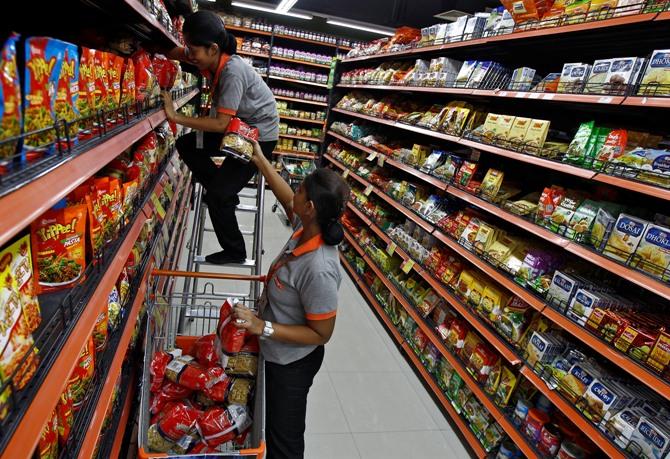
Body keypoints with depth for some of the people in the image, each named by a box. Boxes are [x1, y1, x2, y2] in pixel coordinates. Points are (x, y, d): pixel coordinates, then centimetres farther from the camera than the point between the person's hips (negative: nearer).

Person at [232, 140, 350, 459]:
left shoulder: (319, 270, -38)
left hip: (292, 362, -8)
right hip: (277, 353, 8)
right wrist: (260, 160, 13)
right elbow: (285, 198, 6)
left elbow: (321, 334, -27)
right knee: (275, 425, 32)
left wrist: (263, 327, -30)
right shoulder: (306, 227, -15)